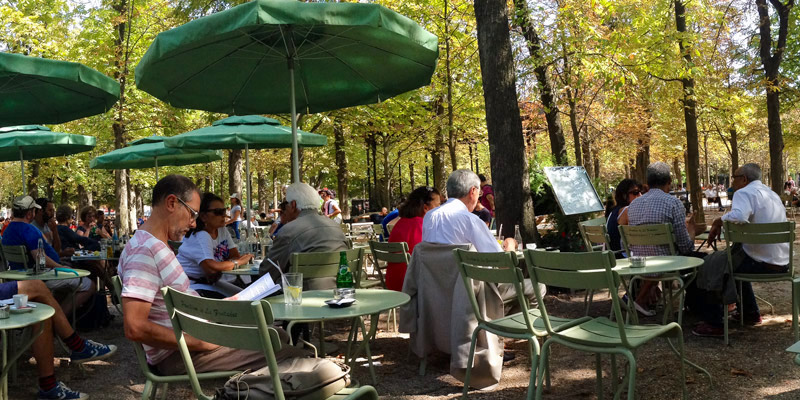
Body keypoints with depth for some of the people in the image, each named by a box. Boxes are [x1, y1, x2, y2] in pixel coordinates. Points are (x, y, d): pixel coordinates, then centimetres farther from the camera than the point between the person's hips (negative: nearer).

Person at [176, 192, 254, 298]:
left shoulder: (223, 230, 7)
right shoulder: (200, 236, -21)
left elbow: (236, 255, 1)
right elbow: (211, 268, -33)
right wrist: (238, 262, -21)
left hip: (210, 281, 9)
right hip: (192, 285, -9)